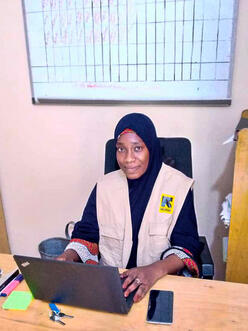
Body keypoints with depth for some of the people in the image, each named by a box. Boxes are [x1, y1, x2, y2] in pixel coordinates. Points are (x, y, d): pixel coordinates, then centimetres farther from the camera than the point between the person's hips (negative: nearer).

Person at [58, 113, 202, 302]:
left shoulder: (179, 186, -5)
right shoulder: (104, 186, 5)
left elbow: (186, 246, -8)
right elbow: (86, 234, 8)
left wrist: (155, 270, -26)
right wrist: (69, 256, -14)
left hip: (162, 281, -4)